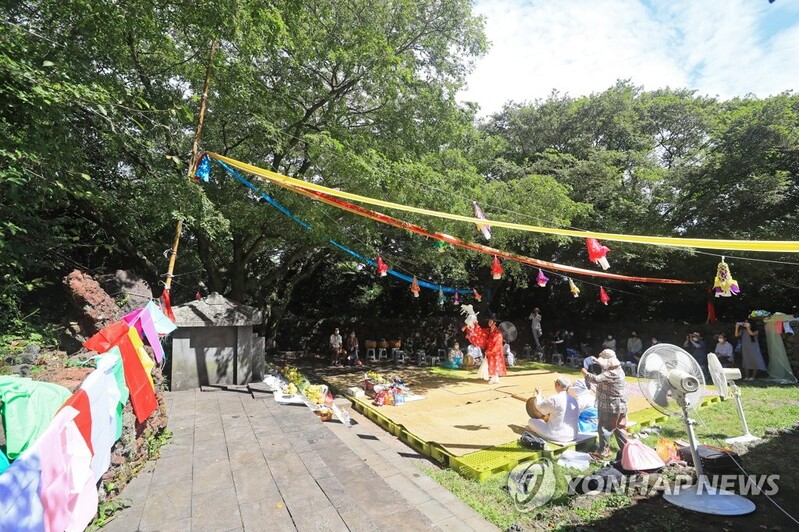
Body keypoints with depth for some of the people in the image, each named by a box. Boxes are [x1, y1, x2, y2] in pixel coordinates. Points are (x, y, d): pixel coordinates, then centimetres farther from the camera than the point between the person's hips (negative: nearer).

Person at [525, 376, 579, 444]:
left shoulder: (555, 399, -20)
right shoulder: (573, 400, 1)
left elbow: (540, 406, -6)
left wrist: (538, 394, 15)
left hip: (557, 436, -7)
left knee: (531, 421, 6)